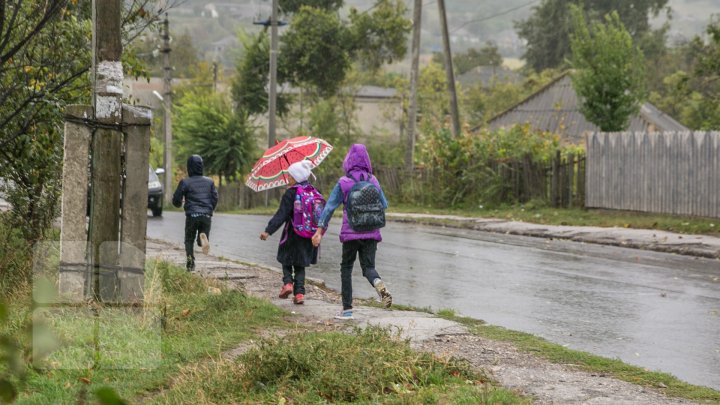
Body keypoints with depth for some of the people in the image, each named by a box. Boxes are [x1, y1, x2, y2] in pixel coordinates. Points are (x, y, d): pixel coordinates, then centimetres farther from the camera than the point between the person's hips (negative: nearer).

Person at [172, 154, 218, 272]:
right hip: (207, 215, 2)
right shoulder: (209, 182, 9)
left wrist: (179, 203, 25)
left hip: (192, 215, -2)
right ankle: (203, 237, -25)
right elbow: (215, 199, 9)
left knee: (189, 240, 14)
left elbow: (176, 200, 1)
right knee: (201, 243, 11)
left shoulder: (185, 182, -1)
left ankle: (190, 262, -4)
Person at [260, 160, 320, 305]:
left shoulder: (291, 193, -14)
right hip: (309, 237, 5)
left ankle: (288, 282, -7)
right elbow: (321, 212, 12)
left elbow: (281, 214, -20)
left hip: (293, 235, -5)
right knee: (300, 265, 14)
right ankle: (299, 292, 2)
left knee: (286, 260, 15)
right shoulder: (314, 192, 4)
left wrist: (269, 231, -22)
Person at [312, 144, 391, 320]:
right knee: (368, 267, 6)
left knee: (346, 268, 12)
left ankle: (347, 309, 10)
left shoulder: (343, 183, -7)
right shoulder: (373, 181, 3)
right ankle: (378, 283, -30)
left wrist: (320, 230, -14)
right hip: (371, 233, 2)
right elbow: (384, 205, 10)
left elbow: (330, 207, -12)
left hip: (350, 233, -2)